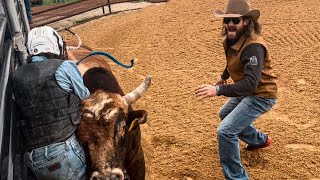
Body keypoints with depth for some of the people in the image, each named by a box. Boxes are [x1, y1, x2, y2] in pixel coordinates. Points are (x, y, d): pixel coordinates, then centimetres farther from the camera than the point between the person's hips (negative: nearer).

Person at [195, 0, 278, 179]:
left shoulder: (253, 46, -31)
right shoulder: (232, 39, -4)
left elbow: (251, 84, -41)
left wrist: (218, 89, -50)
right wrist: (223, 77, 26)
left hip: (261, 95, -10)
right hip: (247, 91, 10)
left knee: (226, 130, -20)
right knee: (225, 114, 30)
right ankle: (260, 140, 49)